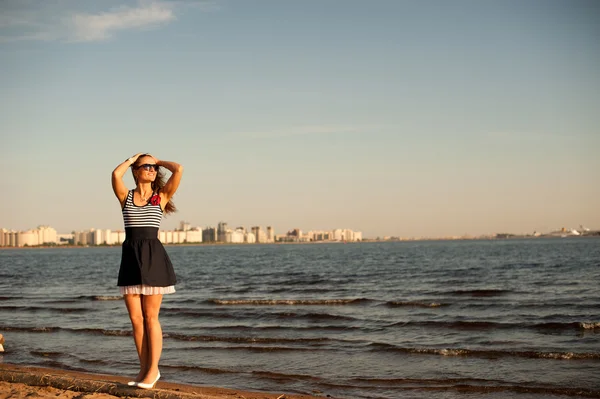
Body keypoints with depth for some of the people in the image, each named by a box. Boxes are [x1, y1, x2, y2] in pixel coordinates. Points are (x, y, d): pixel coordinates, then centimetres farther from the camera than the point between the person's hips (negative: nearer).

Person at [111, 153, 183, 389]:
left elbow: (178, 170, -7)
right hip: (130, 257, 2)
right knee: (135, 319, 6)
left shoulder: (162, 196, 5)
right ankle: (144, 368, 17)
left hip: (153, 257, -2)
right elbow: (116, 174, -11)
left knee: (150, 317, 0)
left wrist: (159, 161, 11)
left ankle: (153, 369, 9)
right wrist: (133, 159, 6)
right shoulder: (126, 196, 8)